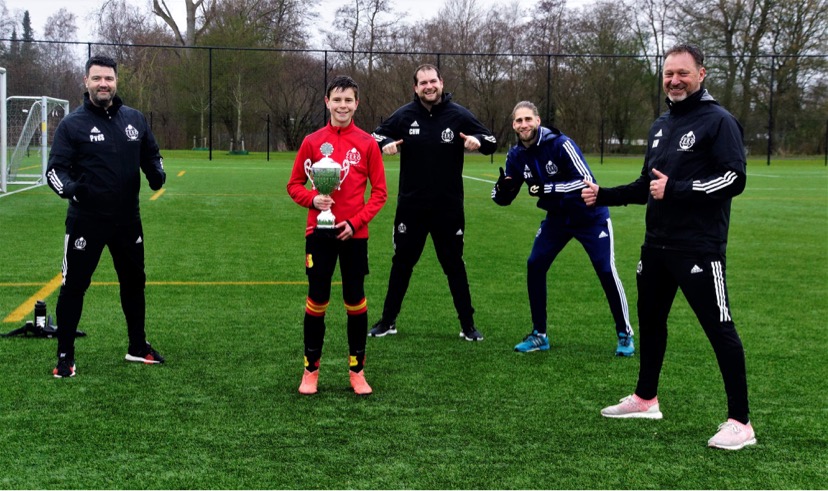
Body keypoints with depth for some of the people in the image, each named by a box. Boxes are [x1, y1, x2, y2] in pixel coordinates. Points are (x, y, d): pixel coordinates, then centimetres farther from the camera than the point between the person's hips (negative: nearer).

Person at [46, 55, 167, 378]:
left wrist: (157, 173, -8)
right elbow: (55, 167, -11)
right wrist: (67, 186, -33)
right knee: (74, 286, 0)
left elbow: (151, 154, 15)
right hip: (86, 221, -4)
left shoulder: (134, 119, 4)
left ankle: (138, 347, 33)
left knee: (134, 281, 16)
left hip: (128, 219, 5)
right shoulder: (73, 124, -8)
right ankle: (65, 357, 12)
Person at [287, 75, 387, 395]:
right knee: (316, 300, 4)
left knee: (355, 301, 6)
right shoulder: (312, 141, 1)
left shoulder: (367, 143, -1)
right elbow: (294, 185, 7)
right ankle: (311, 370, 16)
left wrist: (356, 222, -12)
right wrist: (312, 200, -14)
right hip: (319, 233, 0)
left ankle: (357, 371, 17)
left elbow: (379, 192, 0)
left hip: (353, 234, 0)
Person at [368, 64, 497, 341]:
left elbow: (492, 141, -1)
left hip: (448, 207, -1)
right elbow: (376, 136, 7)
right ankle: (388, 321, 22)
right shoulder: (404, 115, -3)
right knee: (401, 263, 11)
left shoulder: (458, 115, -5)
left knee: (454, 265, 8)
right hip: (411, 206, 1)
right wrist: (385, 143, -17)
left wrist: (478, 141, -24)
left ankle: (467, 325, 17)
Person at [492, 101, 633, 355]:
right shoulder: (516, 155, -8)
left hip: (590, 216, -5)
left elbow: (586, 180, -32)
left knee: (606, 271, -11)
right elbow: (504, 199, -2)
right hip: (557, 217, 6)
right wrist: (501, 188, -26)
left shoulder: (560, 144, -26)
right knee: (534, 266, -4)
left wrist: (547, 189, -38)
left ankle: (625, 335, 7)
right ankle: (539, 335, 9)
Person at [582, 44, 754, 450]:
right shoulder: (660, 125, 16)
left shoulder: (718, 121, -8)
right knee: (650, 320, 19)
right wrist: (603, 196, 11)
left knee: (719, 328, -8)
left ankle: (740, 423, -1)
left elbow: (733, 179, -18)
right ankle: (645, 399, 36)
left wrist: (676, 189, -22)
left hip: (699, 248, -8)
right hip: (656, 245, 9)